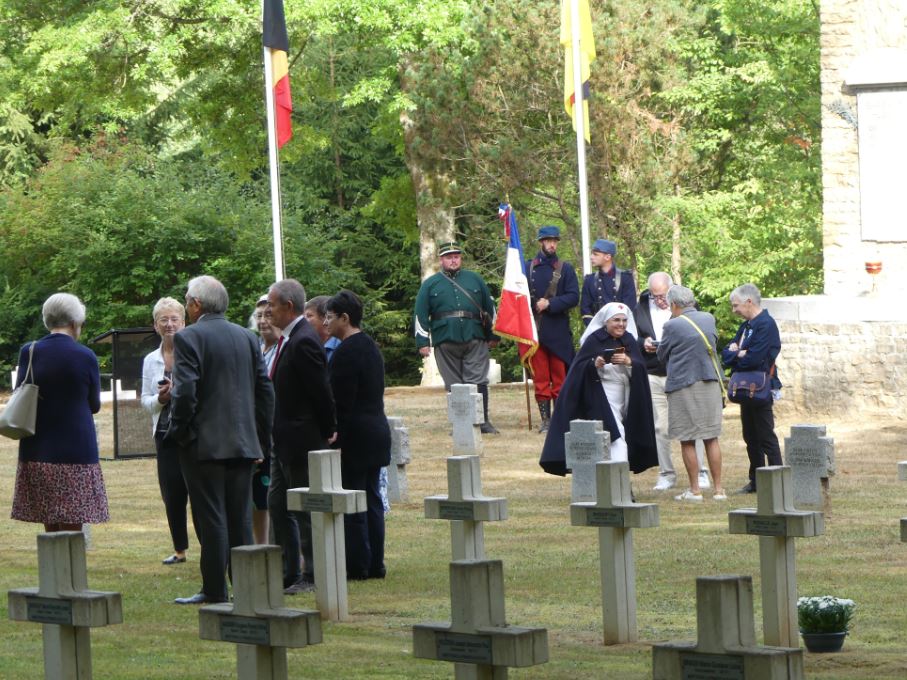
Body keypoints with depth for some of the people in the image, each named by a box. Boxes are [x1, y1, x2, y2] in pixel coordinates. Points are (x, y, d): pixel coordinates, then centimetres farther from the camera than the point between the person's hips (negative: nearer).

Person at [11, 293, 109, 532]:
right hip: (76, 449, -2)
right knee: (72, 526, 1)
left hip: (38, 450, 2)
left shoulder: (29, 352, -2)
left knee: (50, 527, 10)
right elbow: (94, 405, 3)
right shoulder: (85, 356, -6)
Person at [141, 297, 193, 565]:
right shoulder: (151, 360, 12)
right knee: (172, 494, 6)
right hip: (165, 434, 5)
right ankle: (180, 549, 16)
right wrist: (160, 399, -7)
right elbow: (145, 400, 14)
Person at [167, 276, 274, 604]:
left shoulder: (188, 338, -9)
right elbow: (265, 390, 11)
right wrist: (261, 440, 16)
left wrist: (179, 433, -5)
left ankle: (215, 590, -1)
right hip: (243, 442, 6)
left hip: (204, 444, -6)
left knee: (211, 519, -3)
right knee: (240, 518, 9)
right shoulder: (247, 337, 10)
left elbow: (185, 392, -17)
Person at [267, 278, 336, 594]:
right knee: (277, 503, 14)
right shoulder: (289, 338, 11)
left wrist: (327, 432, -9)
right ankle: (288, 572, 21)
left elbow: (321, 392, -19)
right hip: (283, 441, 10)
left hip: (302, 440, -10)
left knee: (306, 509, -2)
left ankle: (313, 577, 6)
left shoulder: (303, 342, -20)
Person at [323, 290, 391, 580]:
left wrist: (335, 437, -15)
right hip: (376, 433, 10)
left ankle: (357, 565, -3)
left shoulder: (346, 351, -15)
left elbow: (342, 403, -18)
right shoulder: (370, 346, 15)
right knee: (371, 499, 11)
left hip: (354, 437, -10)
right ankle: (375, 564, 14)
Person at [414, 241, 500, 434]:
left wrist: (493, 336, 16)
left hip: (475, 340, 0)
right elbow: (421, 315, 7)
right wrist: (422, 341, -1)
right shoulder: (430, 284, 10)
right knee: (454, 385, 2)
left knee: (478, 382, -6)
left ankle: (483, 421, -3)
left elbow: (489, 308, 18)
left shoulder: (475, 279, 14)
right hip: (445, 342, 0)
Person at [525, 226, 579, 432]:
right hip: (535, 330, 0)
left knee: (560, 379, 1)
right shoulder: (527, 267, 9)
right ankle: (545, 420, 4)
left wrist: (549, 304, -13)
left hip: (559, 332, 0)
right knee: (540, 380, 1)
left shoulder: (566, 269, 7)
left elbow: (573, 297, -1)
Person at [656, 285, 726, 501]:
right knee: (712, 439, 9)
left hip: (683, 385, -5)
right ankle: (719, 489, 8)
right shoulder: (709, 319, 4)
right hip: (710, 383, 5)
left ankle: (695, 489, 3)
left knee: (687, 441, 3)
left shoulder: (673, 326, -12)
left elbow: (662, 356, 1)